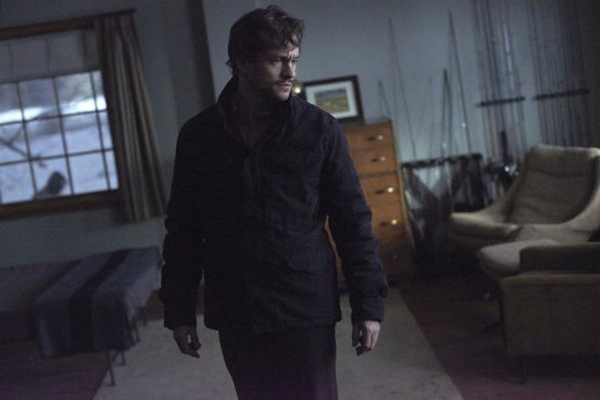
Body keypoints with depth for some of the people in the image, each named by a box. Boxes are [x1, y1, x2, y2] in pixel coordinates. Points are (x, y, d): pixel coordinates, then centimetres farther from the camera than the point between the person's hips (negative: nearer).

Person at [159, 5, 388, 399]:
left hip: (306, 311, -2)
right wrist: (179, 310, 6)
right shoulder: (198, 136, 1)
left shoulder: (319, 129, -4)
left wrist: (368, 304, -5)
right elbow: (183, 229, 6)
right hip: (235, 315, 2)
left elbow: (353, 221, -2)